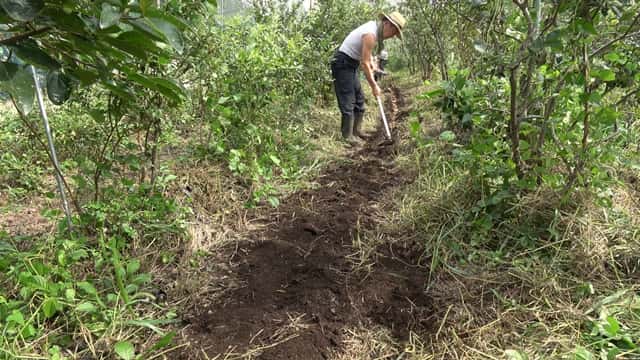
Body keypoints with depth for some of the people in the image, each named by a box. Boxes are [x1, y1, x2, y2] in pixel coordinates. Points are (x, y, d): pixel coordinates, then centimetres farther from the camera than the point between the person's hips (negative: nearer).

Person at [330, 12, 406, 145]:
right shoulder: (371, 34, -24)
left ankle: (356, 130, 20)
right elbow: (365, 64, -23)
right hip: (342, 63, -10)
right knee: (348, 102, -10)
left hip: (351, 64, 10)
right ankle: (347, 136, -6)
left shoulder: (374, 27, 5)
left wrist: (371, 62, 13)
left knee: (359, 99, 13)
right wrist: (374, 86, -15)